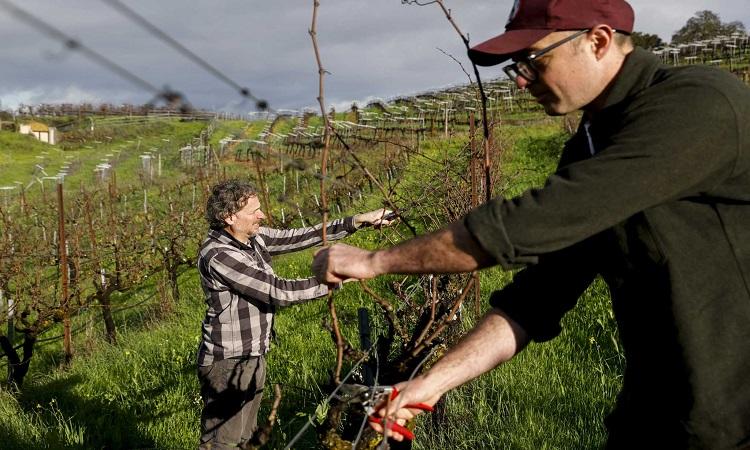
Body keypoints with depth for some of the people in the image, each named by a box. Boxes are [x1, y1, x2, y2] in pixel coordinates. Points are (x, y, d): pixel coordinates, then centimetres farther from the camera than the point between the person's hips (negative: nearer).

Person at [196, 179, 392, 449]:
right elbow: (277, 292, -24)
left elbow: (298, 237, 4)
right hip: (228, 363, -9)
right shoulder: (218, 256, -23)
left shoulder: (253, 238, 2)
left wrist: (358, 221, 0)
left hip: (252, 358, 9)